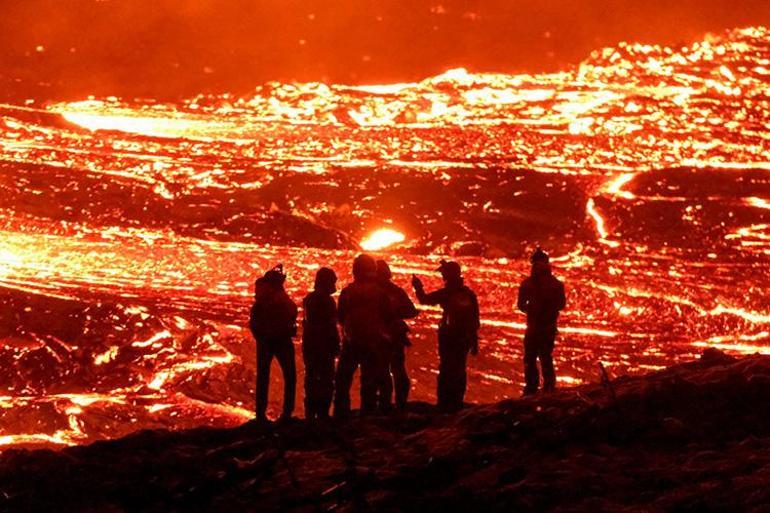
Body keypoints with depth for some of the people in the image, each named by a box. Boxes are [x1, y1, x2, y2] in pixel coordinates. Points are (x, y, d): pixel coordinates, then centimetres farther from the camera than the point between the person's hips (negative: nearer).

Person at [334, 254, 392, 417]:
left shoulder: (347, 292, -6)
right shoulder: (379, 293, -8)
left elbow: (341, 318, 0)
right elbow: (387, 317, -2)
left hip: (351, 342, 0)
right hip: (373, 343, 0)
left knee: (343, 379, 9)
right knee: (370, 380, 7)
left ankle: (340, 414, 5)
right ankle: (367, 414, 5)